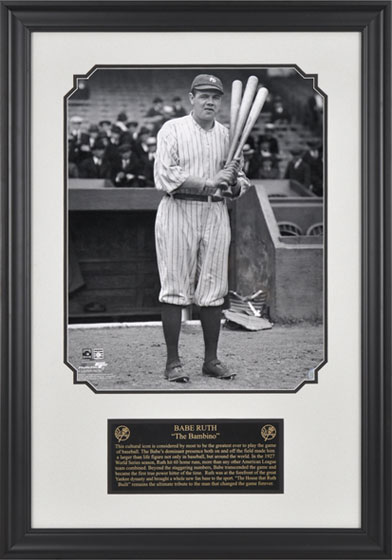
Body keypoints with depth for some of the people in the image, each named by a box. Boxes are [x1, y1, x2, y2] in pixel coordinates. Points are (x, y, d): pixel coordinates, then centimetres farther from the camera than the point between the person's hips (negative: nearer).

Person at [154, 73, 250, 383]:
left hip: (216, 214, 4)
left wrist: (236, 181, -10)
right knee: (175, 288, -4)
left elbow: (241, 183, 15)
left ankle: (211, 359, 14)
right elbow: (164, 175, -12)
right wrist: (210, 182, -17)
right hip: (178, 211, -4)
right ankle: (173, 362, 2)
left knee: (214, 289, 5)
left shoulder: (228, 135, 14)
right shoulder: (172, 129, 1)